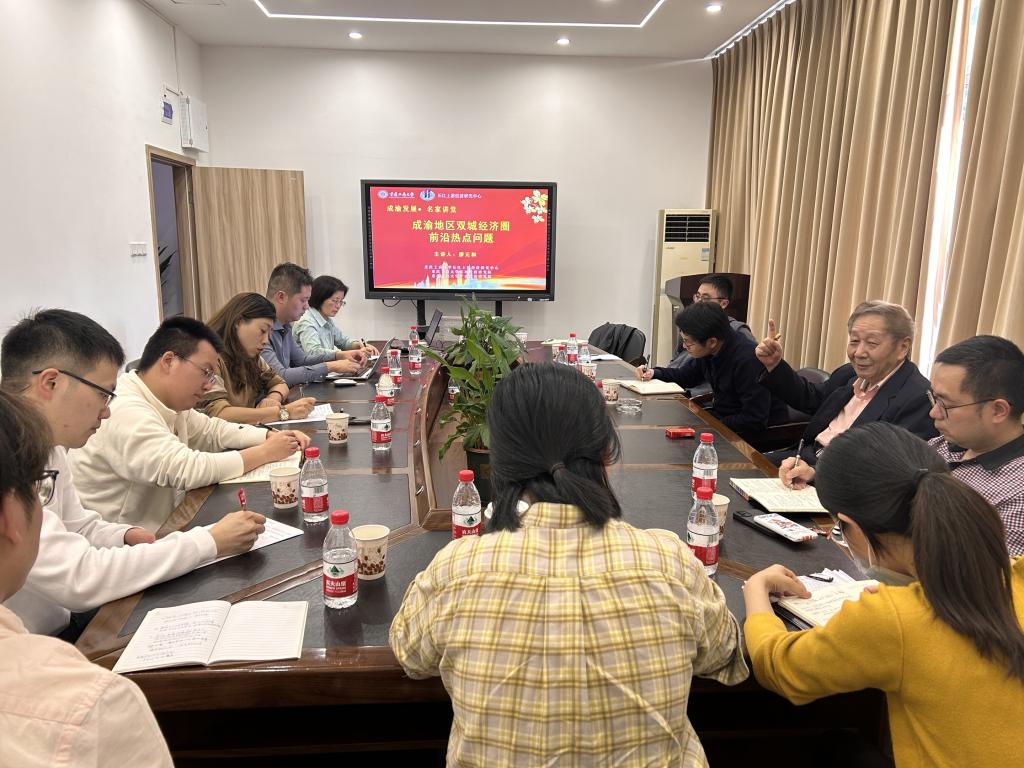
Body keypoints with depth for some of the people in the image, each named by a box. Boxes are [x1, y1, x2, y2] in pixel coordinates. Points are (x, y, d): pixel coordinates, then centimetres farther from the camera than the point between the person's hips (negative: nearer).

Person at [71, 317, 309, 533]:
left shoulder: (167, 403, 4)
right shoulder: (126, 413, -23)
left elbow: (213, 430, 16)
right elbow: (189, 470, -29)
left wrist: (272, 436, -1)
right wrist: (266, 452, -19)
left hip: (163, 528, 8)